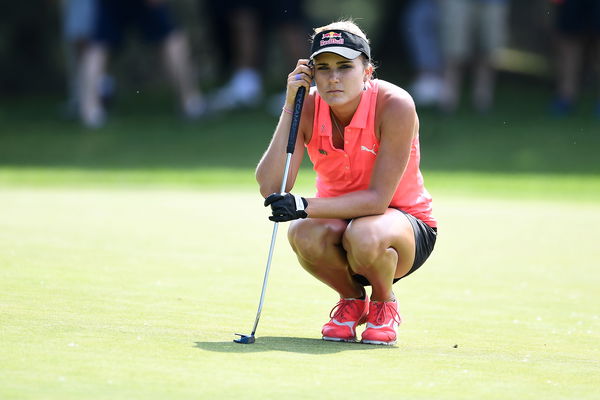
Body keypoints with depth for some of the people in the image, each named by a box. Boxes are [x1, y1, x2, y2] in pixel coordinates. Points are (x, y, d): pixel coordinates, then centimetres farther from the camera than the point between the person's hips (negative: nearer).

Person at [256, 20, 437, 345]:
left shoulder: (395, 106, -23)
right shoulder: (308, 108, -13)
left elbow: (379, 197, -27)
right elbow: (269, 188, -23)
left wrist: (306, 207, -38)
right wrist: (290, 107, -27)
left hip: (404, 223, -3)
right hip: (340, 218, 3)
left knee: (364, 236, -39)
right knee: (304, 234, -33)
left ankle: (384, 304, -2)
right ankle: (352, 301, 0)